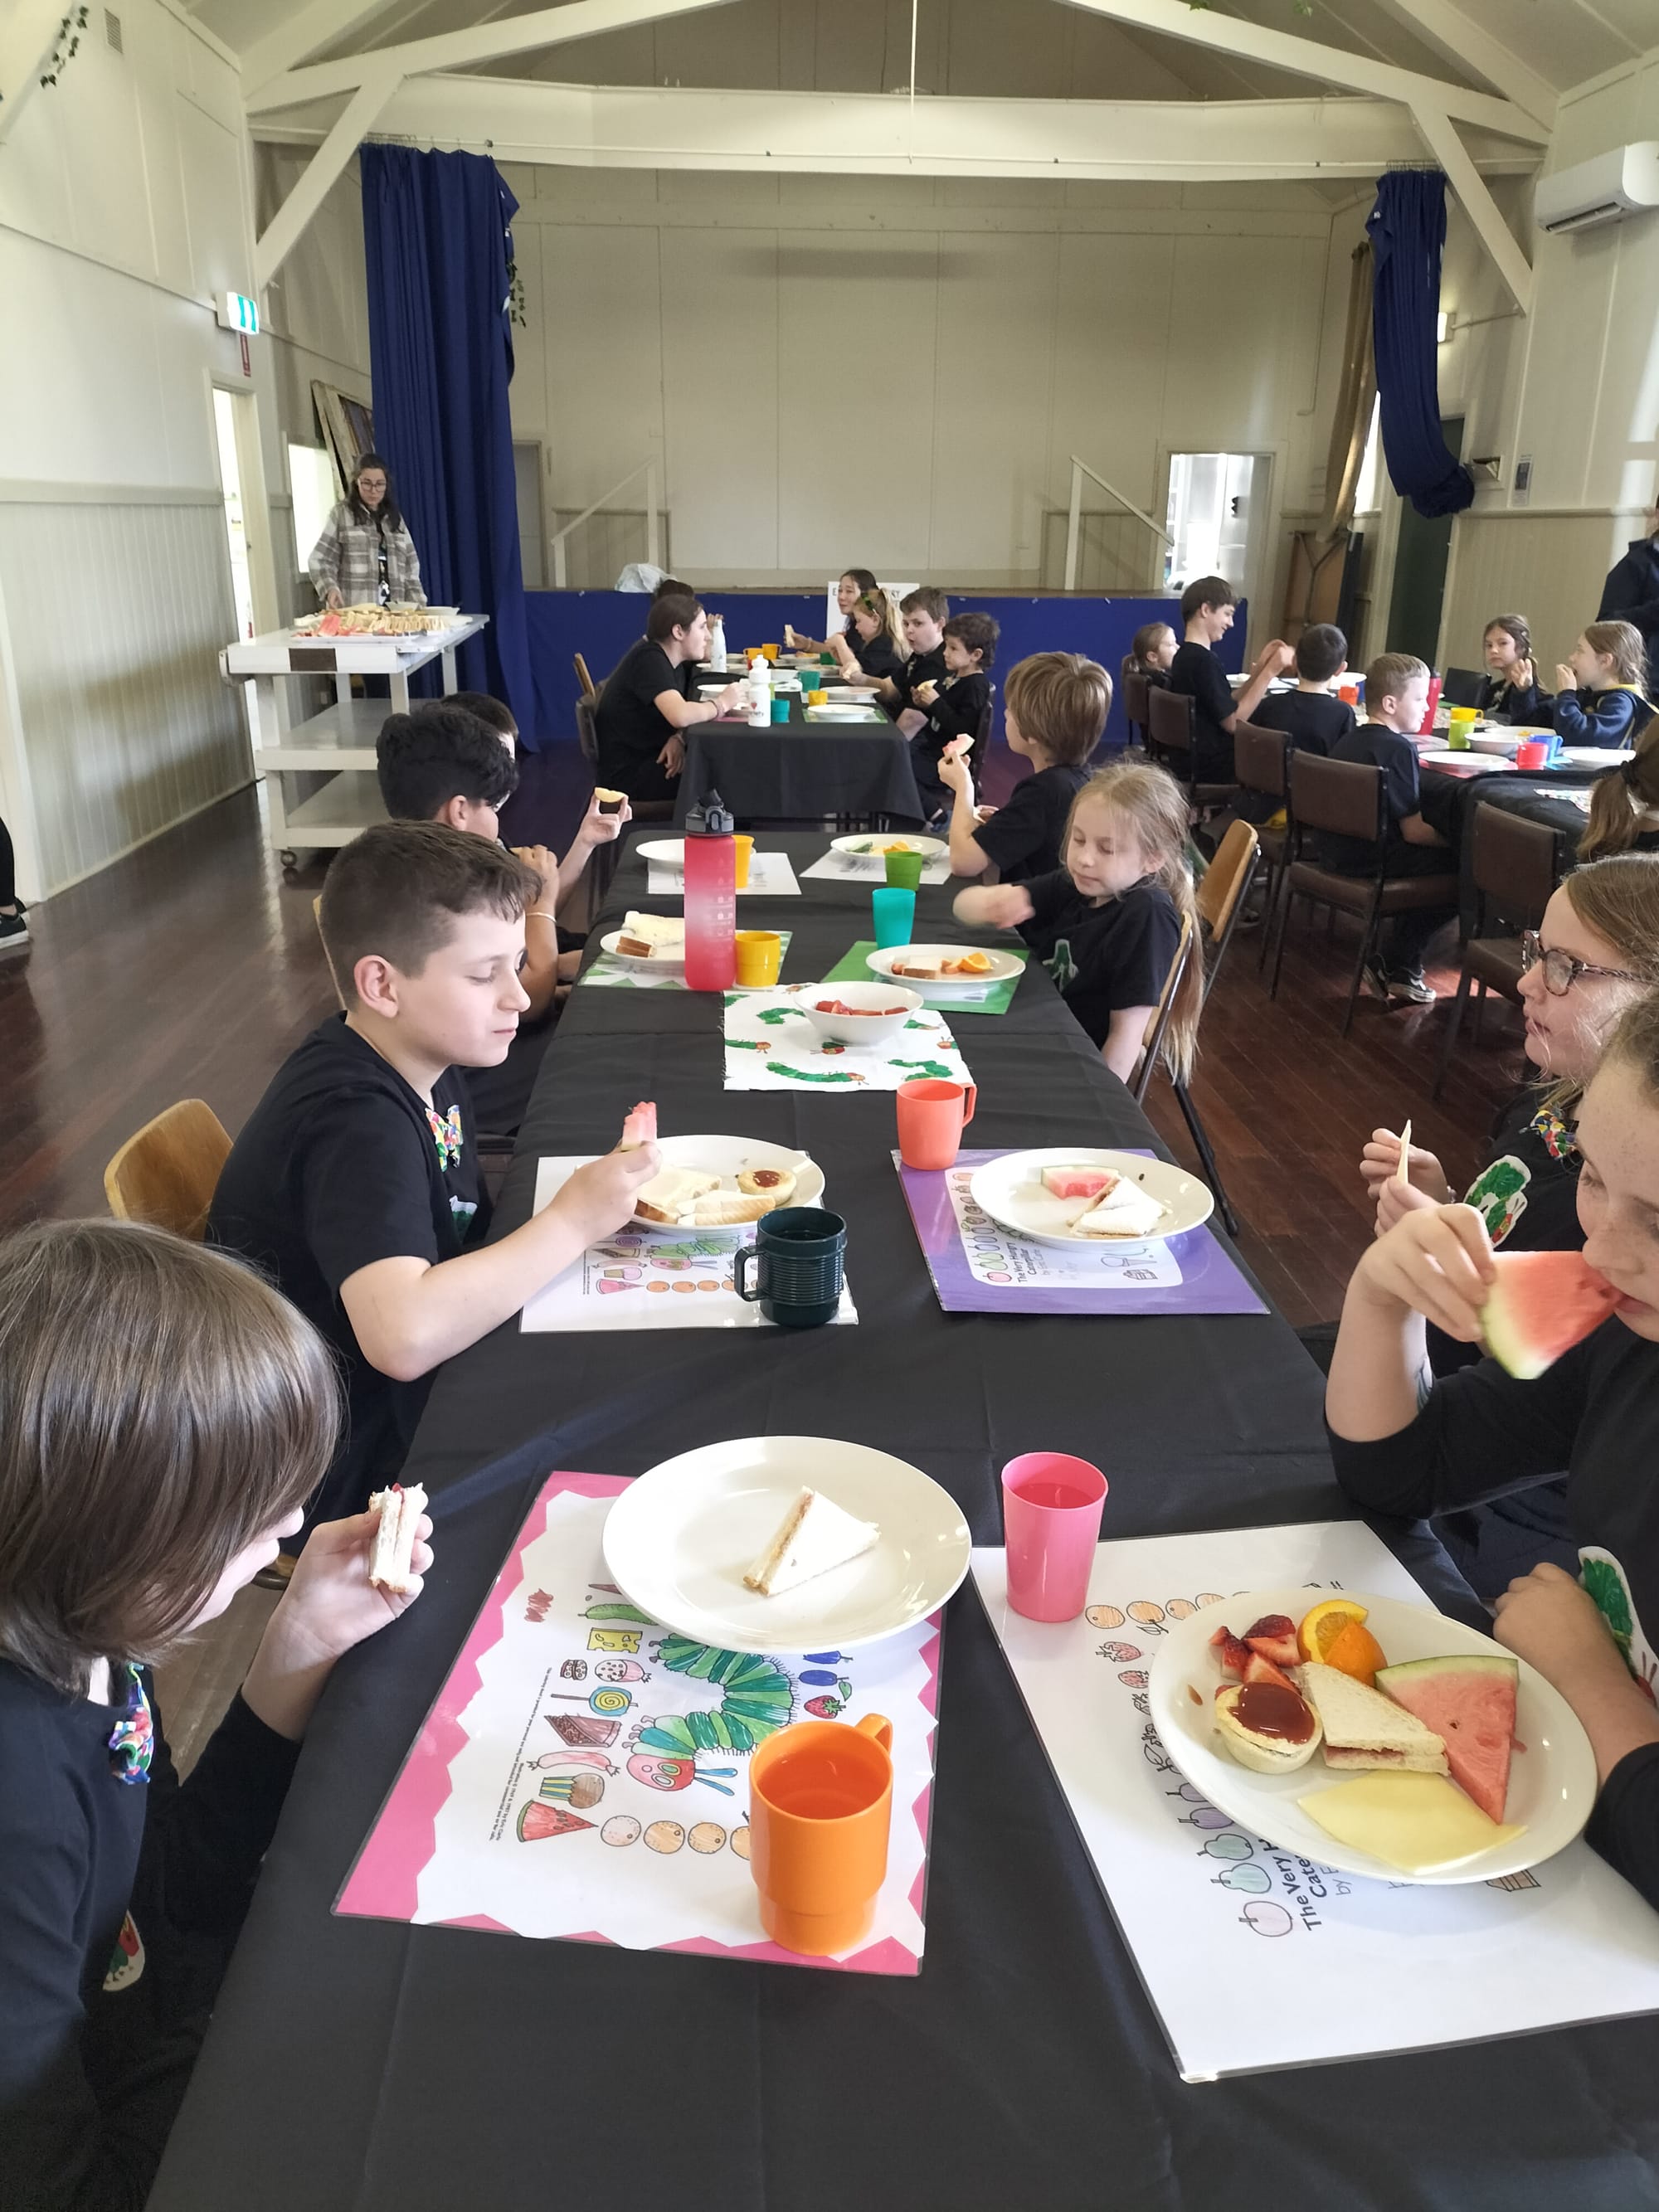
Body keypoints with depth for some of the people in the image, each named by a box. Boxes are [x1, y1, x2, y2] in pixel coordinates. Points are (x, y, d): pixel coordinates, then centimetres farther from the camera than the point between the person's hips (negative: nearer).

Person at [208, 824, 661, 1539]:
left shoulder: (424, 1065, 0)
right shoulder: (354, 1123, -28)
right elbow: (404, 1336, -41)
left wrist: (596, 1198, -7)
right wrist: (572, 1220, -30)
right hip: (348, 1476, -8)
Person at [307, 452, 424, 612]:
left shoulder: (395, 518, 20)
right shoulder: (342, 514, 8)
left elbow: (411, 566, 18)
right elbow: (320, 560, 3)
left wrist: (416, 605, 5)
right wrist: (330, 588, -16)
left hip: (394, 610, 4)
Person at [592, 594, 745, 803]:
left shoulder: (674, 661, 7)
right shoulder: (649, 660, -20)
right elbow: (680, 716, -35)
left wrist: (679, 738, -12)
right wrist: (721, 703, -17)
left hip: (650, 759, 8)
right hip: (629, 773, -8)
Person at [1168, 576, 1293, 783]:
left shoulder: (1185, 655, 11)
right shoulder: (1204, 660, -19)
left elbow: (1229, 708, 12)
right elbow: (1233, 723, -19)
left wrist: (1260, 667, 6)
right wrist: (1271, 670, -16)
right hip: (1214, 768, -9)